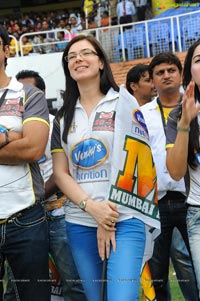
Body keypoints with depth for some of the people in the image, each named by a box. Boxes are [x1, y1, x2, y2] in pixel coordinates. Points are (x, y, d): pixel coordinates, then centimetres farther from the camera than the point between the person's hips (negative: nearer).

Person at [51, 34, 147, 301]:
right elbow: (60, 173, 7)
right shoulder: (63, 116, 13)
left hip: (124, 220, -3)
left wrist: (109, 220, -9)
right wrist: (92, 207, -11)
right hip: (79, 223, 4)